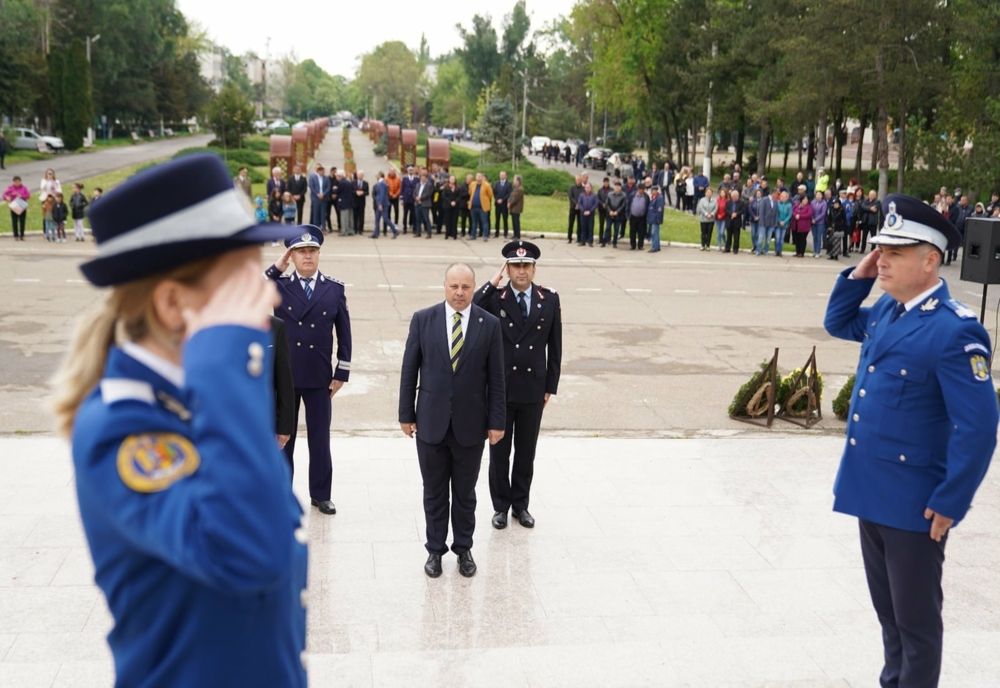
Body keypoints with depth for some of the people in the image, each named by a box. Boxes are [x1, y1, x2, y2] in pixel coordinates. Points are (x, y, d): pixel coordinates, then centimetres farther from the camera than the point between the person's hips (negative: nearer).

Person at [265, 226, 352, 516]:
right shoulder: (277, 285, -2)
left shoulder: (334, 288, 0)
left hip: (320, 377, 0)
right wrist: (277, 267, -16)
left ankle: (321, 494, 23)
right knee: (282, 437, 10)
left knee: (320, 438, 9)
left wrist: (341, 373, 0)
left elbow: (344, 333, 4)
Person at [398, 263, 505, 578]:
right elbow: (409, 371, 0)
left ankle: (464, 549, 29)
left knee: (465, 493, 13)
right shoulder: (423, 319, -4)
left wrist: (496, 422, -2)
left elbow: (496, 379, -2)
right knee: (434, 492, 12)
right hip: (431, 422, 0)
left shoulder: (490, 324, -4)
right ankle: (435, 549, 27)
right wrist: (406, 414, 0)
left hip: (470, 425, 0)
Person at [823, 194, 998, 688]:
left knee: (916, 619, 9)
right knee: (887, 607, 23)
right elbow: (838, 323, 24)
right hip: (871, 490, 8)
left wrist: (949, 504, -18)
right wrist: (858, 276, 6)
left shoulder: (955, 330, -21)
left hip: (914, 503, -8)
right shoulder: (887, 309, 5)